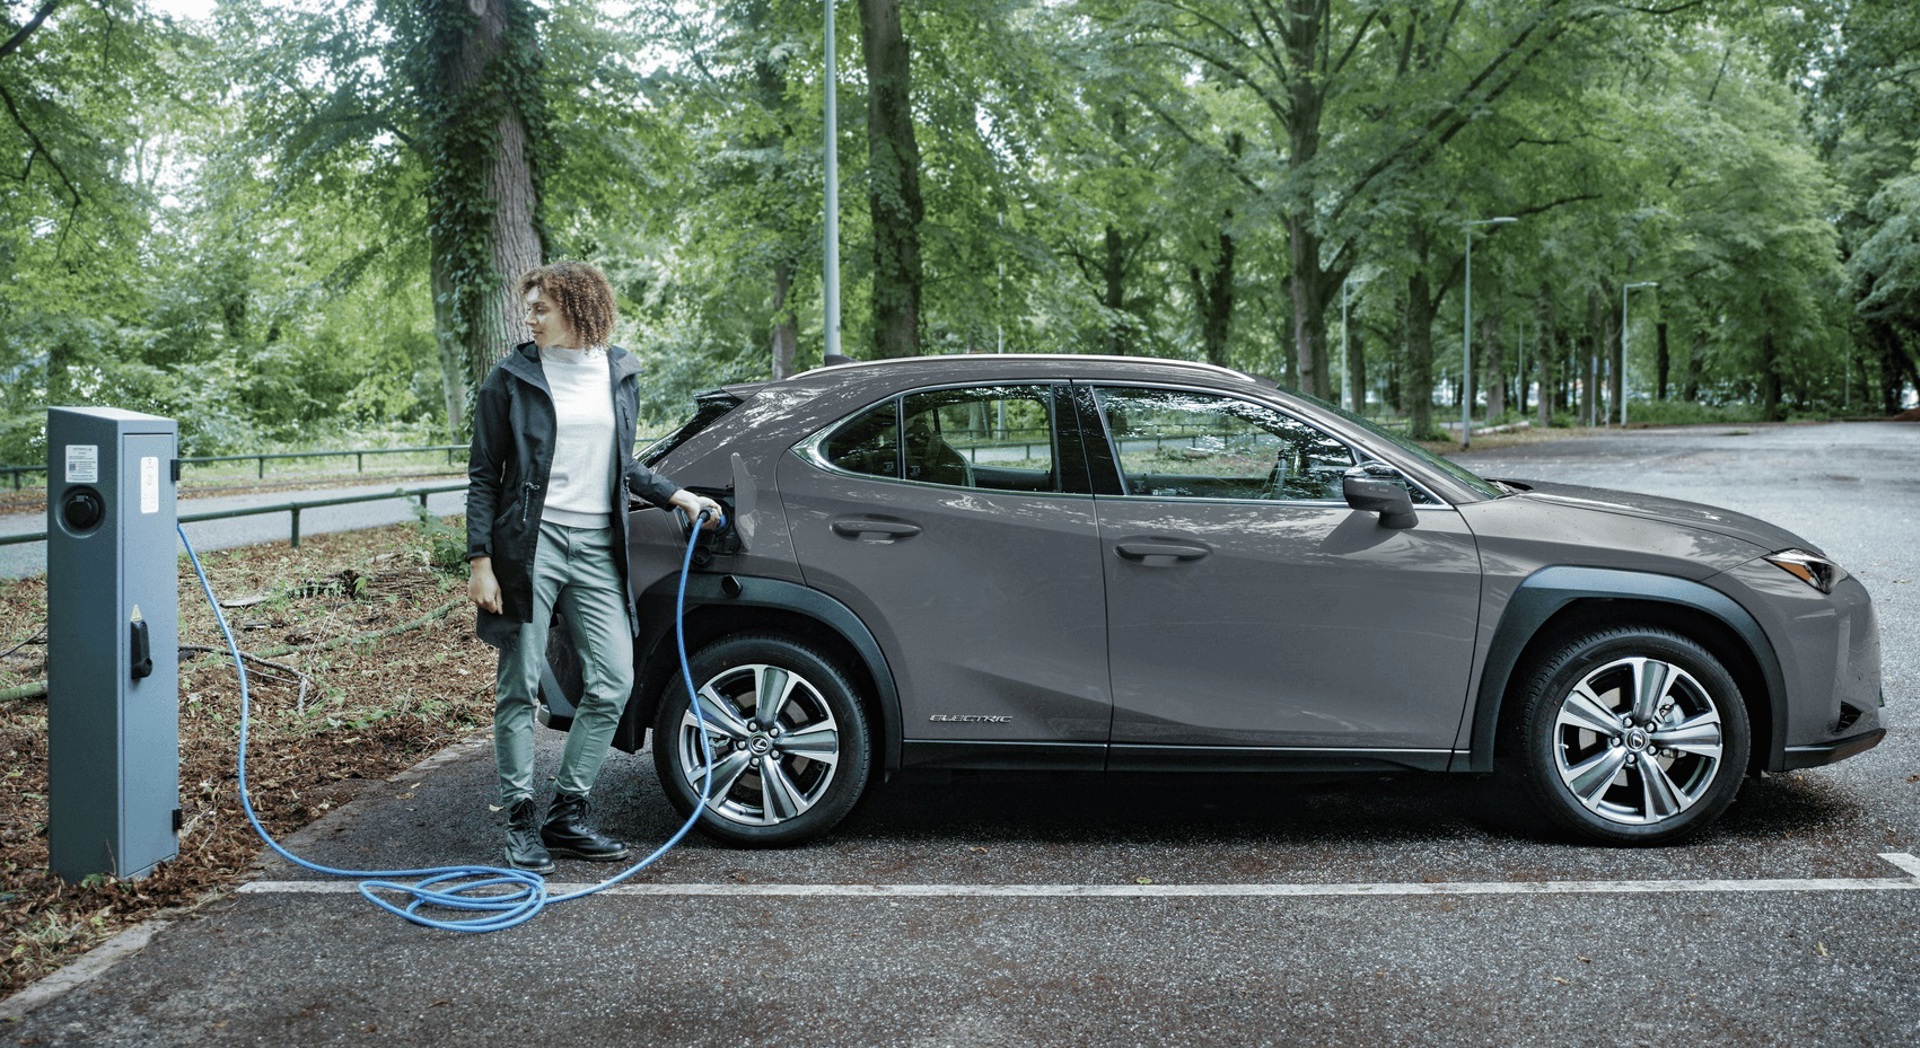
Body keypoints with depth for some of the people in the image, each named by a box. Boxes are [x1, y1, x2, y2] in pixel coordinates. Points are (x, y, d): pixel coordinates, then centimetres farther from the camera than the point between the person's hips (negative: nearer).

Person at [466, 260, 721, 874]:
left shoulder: (619, 374, 11)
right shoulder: (512, 378, 0)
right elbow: (484, 475, 0)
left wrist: (677, 496, 9)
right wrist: (480, 561, -7)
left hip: (597, 547, 4)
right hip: (531, 542, -4)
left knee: (613, 683, 0)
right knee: (520, 687, 0)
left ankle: (567, 815, 13)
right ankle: (521, 822, 12)